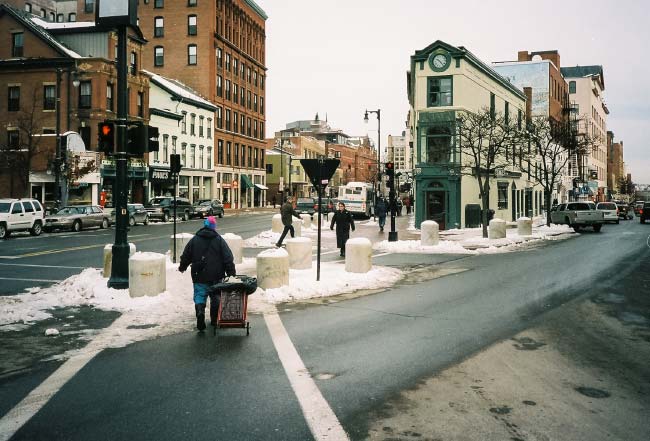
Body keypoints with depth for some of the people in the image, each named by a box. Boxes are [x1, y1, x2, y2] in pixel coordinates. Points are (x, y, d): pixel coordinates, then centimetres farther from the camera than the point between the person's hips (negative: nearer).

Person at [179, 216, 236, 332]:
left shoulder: (195, 240, 2)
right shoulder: (219, 240, -3)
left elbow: (186, 256, 11)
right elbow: (228, 258, -6)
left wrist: (182, 267, 28)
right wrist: (232, 273, -2)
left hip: (199, 276, 0)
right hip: (216, 277, 0)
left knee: (200, 296, 3)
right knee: (216, 297, 14)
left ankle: (200, 311, -24)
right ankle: (215, 320, 22)